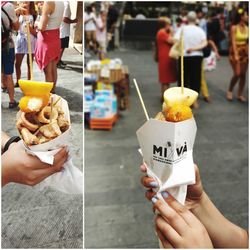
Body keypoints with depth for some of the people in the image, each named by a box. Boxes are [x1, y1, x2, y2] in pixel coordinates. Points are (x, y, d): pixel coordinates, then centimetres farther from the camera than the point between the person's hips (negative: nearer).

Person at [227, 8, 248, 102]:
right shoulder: (234, 27, -9)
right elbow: (233, 42, -14)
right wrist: (236, 54, -21)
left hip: (245, 52, 5)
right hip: (235, 52, -5)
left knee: (243, 74, 4)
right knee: (237, 74, -10)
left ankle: (240, 94, 15)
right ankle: (229, 91, 13)